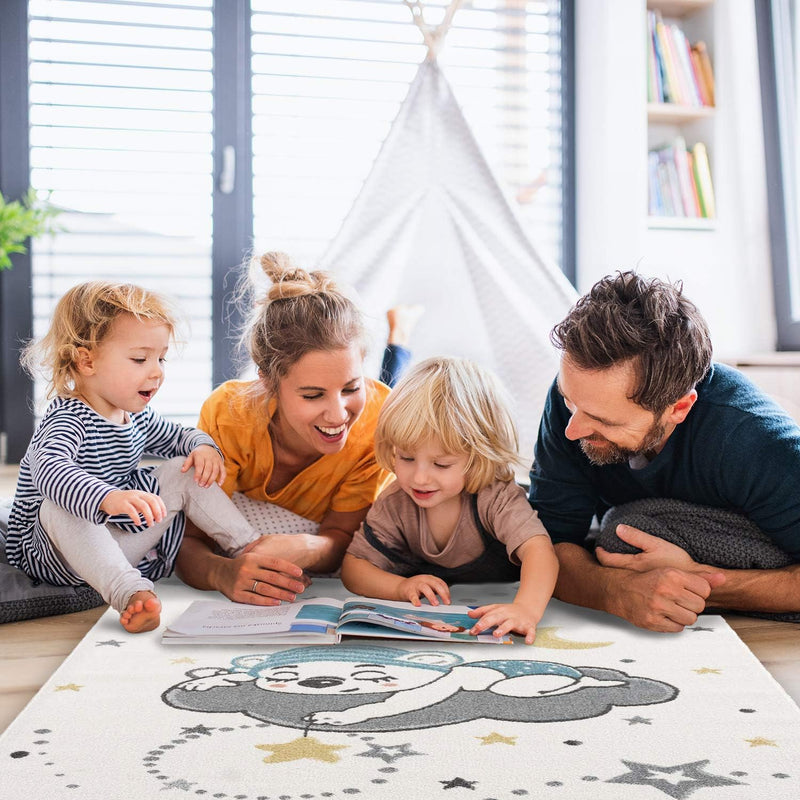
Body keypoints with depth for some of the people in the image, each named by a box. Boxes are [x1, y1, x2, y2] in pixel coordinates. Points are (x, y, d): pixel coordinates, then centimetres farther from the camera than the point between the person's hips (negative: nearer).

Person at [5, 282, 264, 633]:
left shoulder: (137, 416, 4)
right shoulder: (66, 420, -24)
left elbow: (179, 436, 23)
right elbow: (49, 471, -45)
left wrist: (203, 446, -3)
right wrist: (108, 498, -64)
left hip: (126, 544, 8)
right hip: (54, 555, -7)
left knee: (185, 470, 1)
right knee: (58, 510, -39)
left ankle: (249, 548, -1)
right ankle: (130, 593, -53)